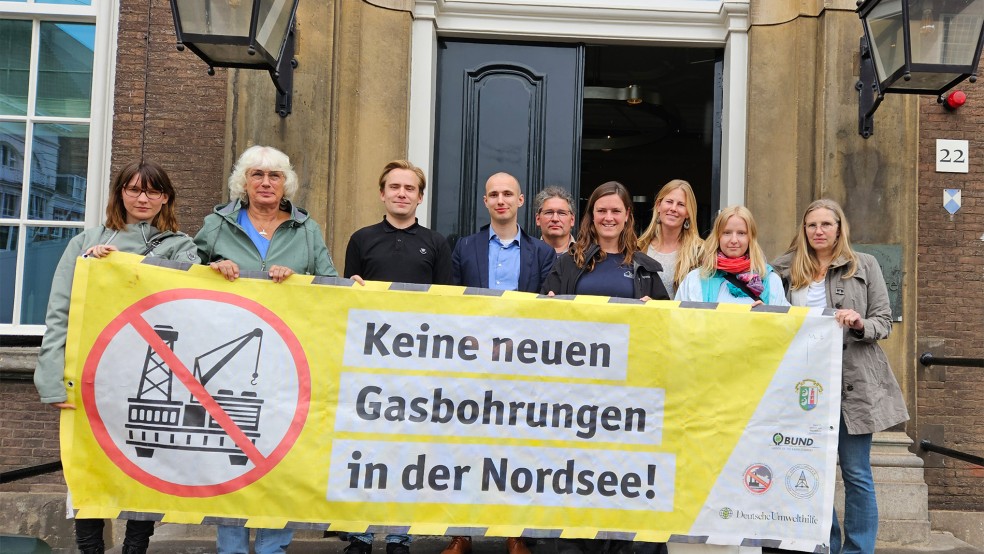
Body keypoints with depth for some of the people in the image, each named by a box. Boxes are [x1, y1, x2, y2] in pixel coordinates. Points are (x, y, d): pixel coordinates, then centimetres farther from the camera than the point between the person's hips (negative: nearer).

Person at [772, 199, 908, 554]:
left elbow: (885, 322, 2)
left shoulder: (865, 265, 5)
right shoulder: (790, 269, 11)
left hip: (853, 382, -2)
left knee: (856, 472, 2)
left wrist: (860, 324, -17)